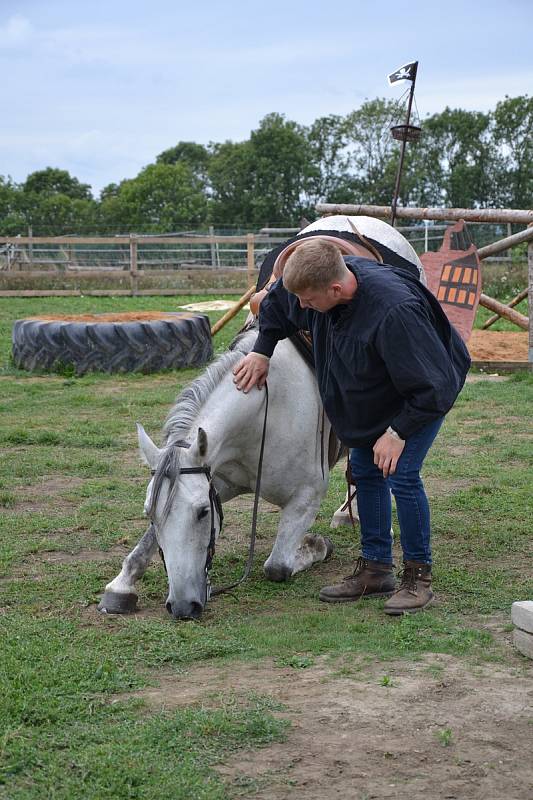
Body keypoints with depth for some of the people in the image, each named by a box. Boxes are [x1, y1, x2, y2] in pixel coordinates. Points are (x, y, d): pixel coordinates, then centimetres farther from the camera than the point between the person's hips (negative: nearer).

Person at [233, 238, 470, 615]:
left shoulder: (394, 311, -43)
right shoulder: (324, 277, -20)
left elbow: (431, 387, -34)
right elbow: (276, 303, 5)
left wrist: (398, 432, -29)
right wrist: (262, 351, 1)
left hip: (429, 393, -8)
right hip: (374, 393, 8)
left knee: (401, 475, -17)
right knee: (364, 471, 8)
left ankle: (419, 576, -2)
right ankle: (376, 569, 20)